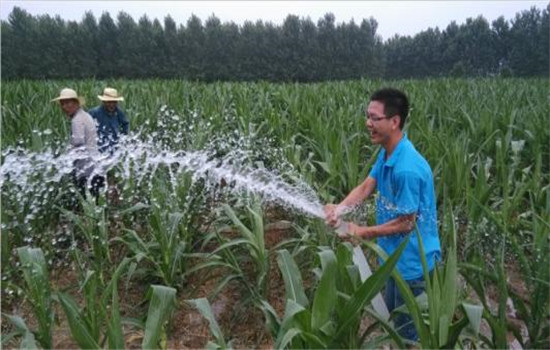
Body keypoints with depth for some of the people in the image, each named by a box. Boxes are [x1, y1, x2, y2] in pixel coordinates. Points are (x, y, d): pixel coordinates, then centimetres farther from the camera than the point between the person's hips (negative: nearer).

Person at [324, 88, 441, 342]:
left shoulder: (407, 169, -32)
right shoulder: (387, 153, -1)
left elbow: (406, 223, -25)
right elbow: (366, 187, -1)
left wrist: (362, 232, -16)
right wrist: (339, 208, -19)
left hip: (412, 263, -9)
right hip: (397, 258, 9)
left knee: (409, 333, 13)